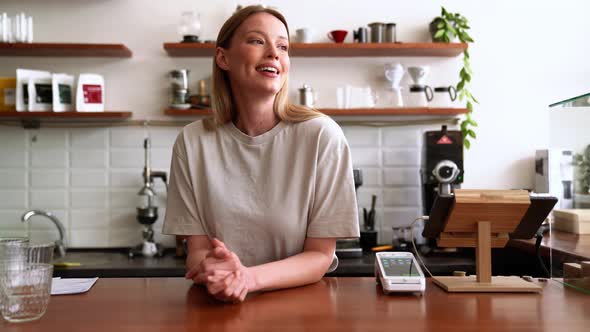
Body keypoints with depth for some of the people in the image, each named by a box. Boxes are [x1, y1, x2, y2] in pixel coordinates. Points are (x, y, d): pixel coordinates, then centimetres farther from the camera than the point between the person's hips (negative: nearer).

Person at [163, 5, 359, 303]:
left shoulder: (321, 136, -9)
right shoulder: (192, 142, -2)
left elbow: (320, 256, -7)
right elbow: (196, 249, -1)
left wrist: (249, 277, -24)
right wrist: (218, 274, -23)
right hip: (222, 305, 1)